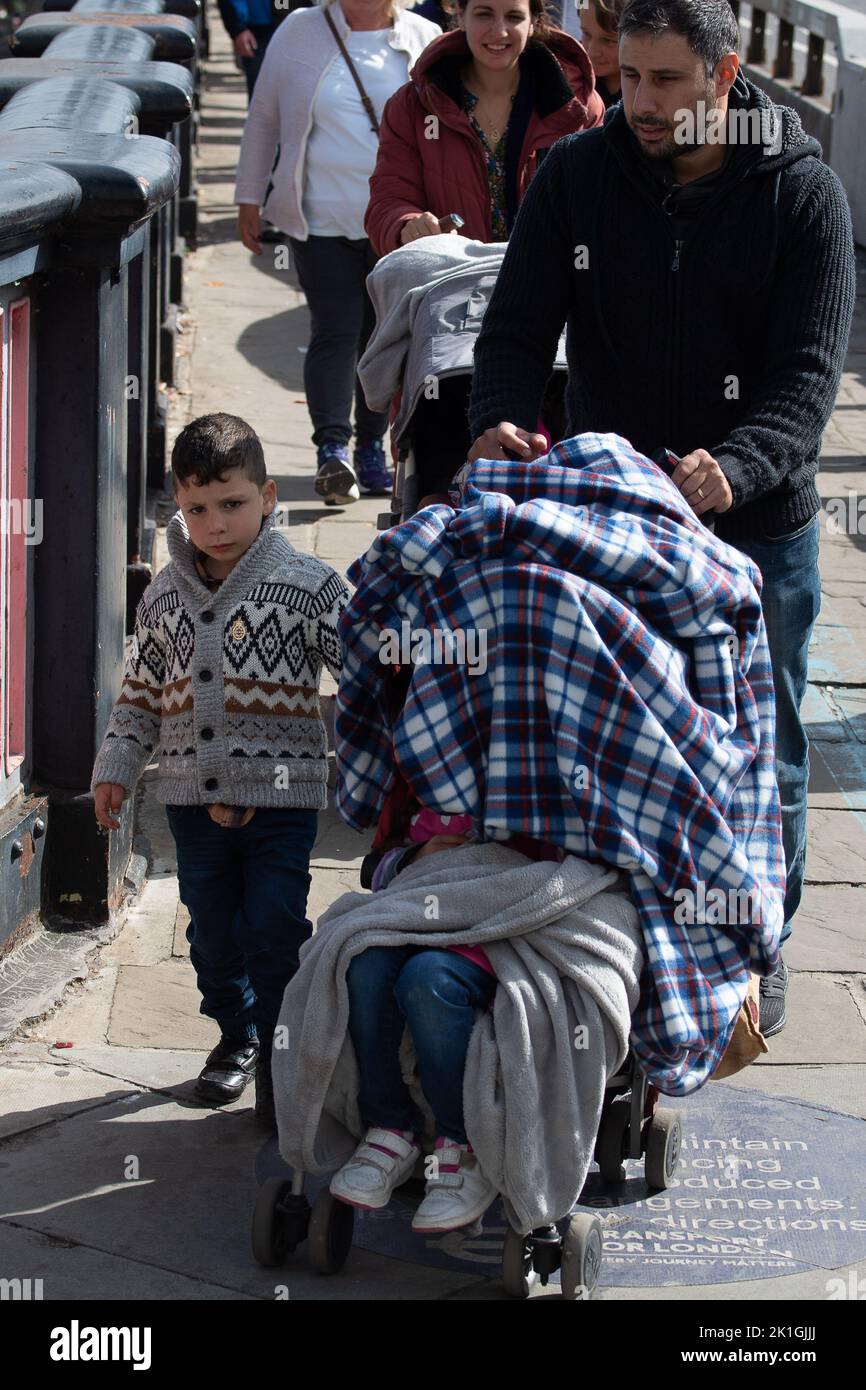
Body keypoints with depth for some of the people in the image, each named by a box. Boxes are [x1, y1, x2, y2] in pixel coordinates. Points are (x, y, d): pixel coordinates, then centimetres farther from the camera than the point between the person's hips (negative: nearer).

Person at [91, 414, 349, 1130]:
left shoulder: (308, 585, -7)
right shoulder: (165, 595, 7)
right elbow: (142, 692, 16)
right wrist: (116, 768, 12)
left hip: (281, 798, -4)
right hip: (194, 797, 4)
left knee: (274, 932, -5)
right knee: (213, 931, 14)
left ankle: (282, 1062, 9)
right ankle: (238, 1036, 34)